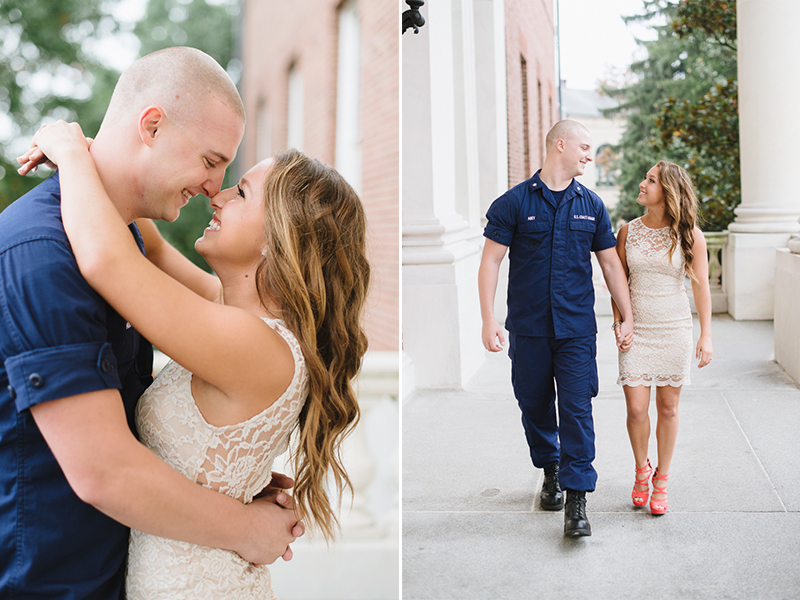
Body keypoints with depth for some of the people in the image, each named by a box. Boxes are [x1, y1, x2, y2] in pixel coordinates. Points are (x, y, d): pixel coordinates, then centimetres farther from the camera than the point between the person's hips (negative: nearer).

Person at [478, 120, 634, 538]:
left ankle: (576, 502, 1)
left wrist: (627, 318, 10)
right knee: (535, 406, 10)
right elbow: (491, 261, -3)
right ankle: (551, 472, 34)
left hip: (577, 329, 1)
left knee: (577, 410, -4)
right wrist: (488, 319, -10)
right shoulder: (514, 202, -1)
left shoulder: (591, 205, 9)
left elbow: (610, 264, 14)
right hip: (528, 327, -1)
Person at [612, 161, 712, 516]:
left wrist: (706, 335, -5)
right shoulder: (628, 231, 2)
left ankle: (661, 481, 23)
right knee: (636, 409, -4)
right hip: (636, 329, 1)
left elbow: (701, 286, -2)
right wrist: (618, 323, 4)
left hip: (674, 328, -1)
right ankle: (641, 470, 24)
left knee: (668, 408, 6)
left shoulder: (690, 235, -4)